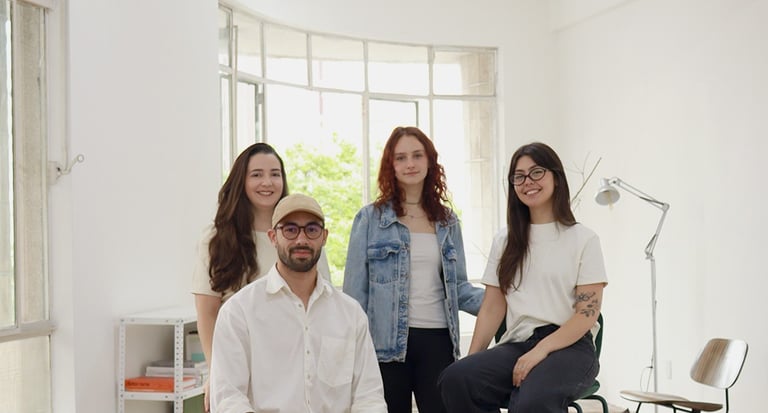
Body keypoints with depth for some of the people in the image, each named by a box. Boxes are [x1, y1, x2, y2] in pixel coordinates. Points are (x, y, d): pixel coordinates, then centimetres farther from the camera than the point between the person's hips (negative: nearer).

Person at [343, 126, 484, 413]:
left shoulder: (447, 221, 13)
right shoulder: (370, 219, 3)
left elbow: (458, 287, 15)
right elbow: (355, 290, 1)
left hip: (437, 339, 3)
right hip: (388, 343, -3)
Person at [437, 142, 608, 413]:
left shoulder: (583, 239, 6)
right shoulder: (504, 241, 18)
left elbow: (588, 313, -3)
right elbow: (492, 308, 12)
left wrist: (541, 350, -17)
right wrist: (472, 358, -5)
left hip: (569, 347, -4)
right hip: (517, 344, 4)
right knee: (455, 378, -28)